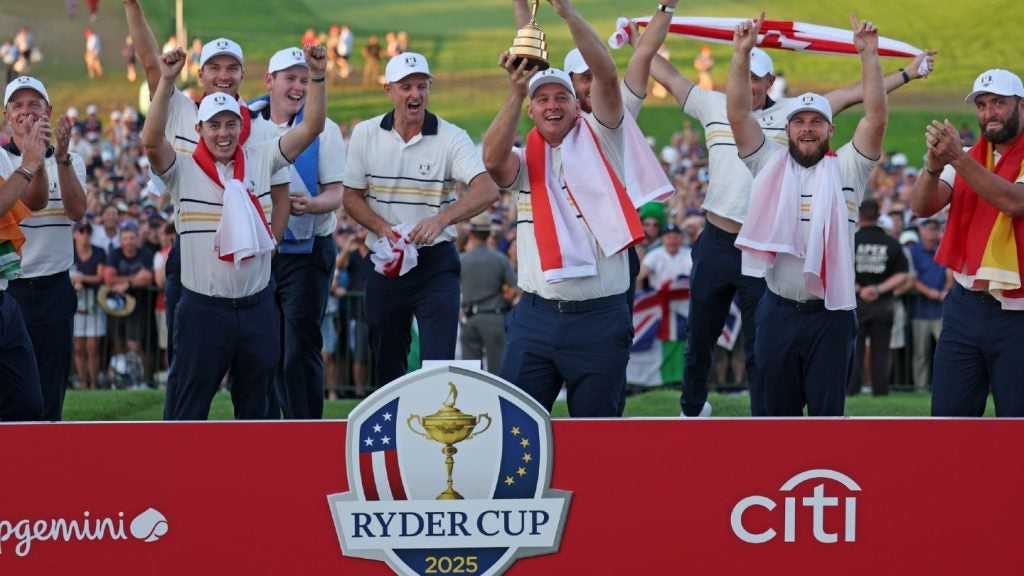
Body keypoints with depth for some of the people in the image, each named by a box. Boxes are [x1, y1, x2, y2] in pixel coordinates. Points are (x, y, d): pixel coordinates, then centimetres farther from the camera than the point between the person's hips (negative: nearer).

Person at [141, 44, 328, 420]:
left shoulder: (259, 161, 5)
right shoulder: (183, 170, -4)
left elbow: (311, 128, 3)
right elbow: (152, 140, -21)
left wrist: (317, 77, -9)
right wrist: (166, 82, -28)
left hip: (257, 305, 3)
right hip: (204, 308, -3)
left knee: (255, 408, 14)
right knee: (189, 410, 2)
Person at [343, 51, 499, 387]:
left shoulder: (451, 138, -9)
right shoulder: (365, 135, 1)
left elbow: (487, 191, -22)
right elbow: (352, 196, 6)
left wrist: (441, 219, -38)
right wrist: (382, 227, -14)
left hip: (435, 262, -3)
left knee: (438, 362, -12)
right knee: (386, 365, 13)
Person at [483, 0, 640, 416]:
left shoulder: (598, 142, 5)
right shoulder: (524, 160, 9)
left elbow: (606, 76, -8)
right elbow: (492, 161, -15)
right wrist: (516, 92, -21)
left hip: (601, 317, -2)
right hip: (536, 315, 2)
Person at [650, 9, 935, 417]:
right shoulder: (714, 107, 6)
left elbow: (850, 95, -1)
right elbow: (667, 74, 16)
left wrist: (906, 74, -3)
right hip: (716, 242, 3)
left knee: (760, 345, 0)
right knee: (699, 335, 15)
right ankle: (692, 407, 35)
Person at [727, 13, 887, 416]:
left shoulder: (846, 169, 2)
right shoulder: (770, 165, 6)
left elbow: (877, 118, -9)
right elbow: (739, 114, -2)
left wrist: (868, 55, -16)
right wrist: (742, 53, -11)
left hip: (831, 313, -2)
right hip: (779, 311, 2)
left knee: (827, 412, 3)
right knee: (778, 410, 11)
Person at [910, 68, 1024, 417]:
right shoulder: (968, 157, 13)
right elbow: (921, 206, 1)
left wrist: (958, 159, -26)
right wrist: (934, 164, -20)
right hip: (965, 306, 5)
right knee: (948, 414, 4)